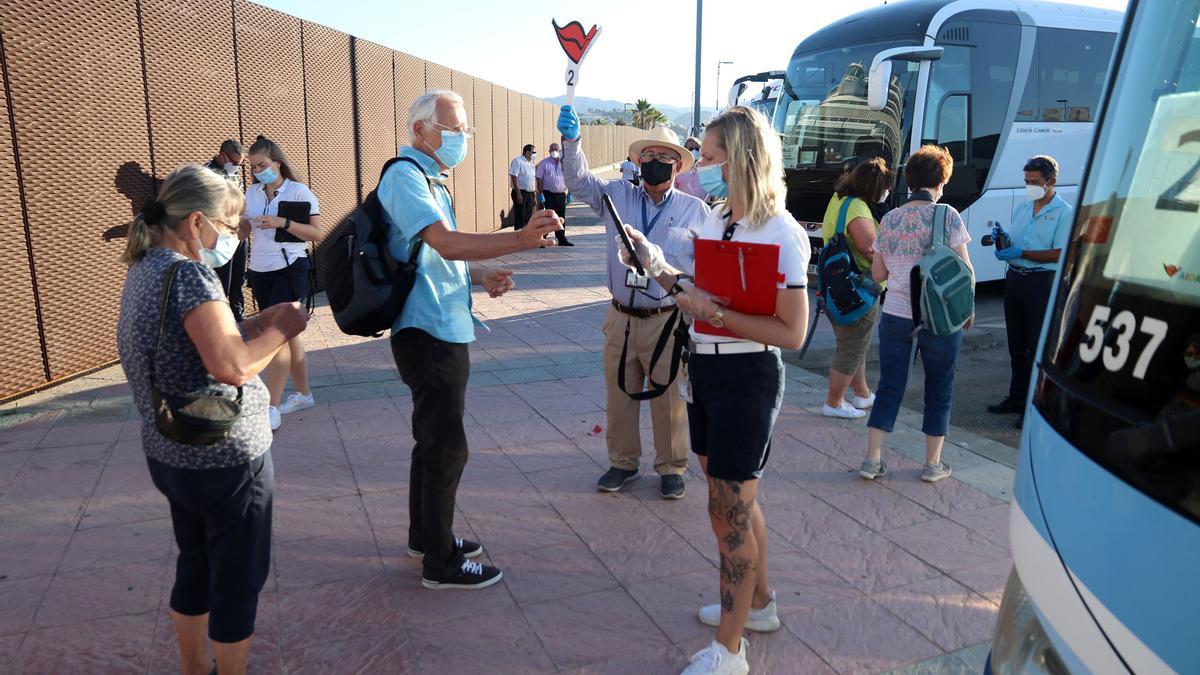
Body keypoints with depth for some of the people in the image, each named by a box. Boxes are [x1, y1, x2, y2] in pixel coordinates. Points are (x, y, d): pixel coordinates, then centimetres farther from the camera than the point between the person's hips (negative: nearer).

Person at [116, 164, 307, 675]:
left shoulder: (145, 270, 7)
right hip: (224, 459, -9)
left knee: (195, 569, 23)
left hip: (171, 454, 9)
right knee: (238, 581, 8)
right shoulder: (188, 273, -22)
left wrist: (261, 322, 4)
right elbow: (232, 366, -31)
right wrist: (280, 330, -15)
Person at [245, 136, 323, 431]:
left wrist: (284, 222, -23)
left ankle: (272, 410, -11)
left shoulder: (299, 191, -7)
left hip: (289, 270, -6)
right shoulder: (251, 193, 9)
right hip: (260, 272, 6)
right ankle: (303, 394, 26)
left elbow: (317, 234, -12)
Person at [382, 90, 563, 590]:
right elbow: (447, 244, -29)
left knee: (434, 440, 20)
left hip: (443, 331, 11)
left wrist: (482, 277, 6)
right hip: (430, 335, -11)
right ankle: (440, 563, 11)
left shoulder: (429, 179, 18)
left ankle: (426, 535, 35)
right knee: (446, 448, -3)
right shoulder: (405, 176, -14)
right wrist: (521, 239, -39)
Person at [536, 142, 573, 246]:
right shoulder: (544, 163, -2)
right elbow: (539, 179, -5)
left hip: (561, 194, 4)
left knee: (561, 218, 10)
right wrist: (540, 194, -12)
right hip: (548, 194, -4)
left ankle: (562, 239, 19)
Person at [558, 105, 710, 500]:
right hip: (621, 320, 3)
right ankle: (623, 462, 32)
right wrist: (571, 140, -25)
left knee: (669, 400, 7)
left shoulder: (695, 210, 0)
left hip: (669, 322, -2)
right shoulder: (618, 196, 4)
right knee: (619, 396, 14)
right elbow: (579, 181, -7)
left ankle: (671, 468, 26)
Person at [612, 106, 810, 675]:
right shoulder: (715, 220, 7)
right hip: (704, 368, 8)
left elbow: (792, 333, -20)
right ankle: (758, 603, 41)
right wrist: (657, 265, 0)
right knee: (737, 500, 21)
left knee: (728, 512, 0)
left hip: (747, 377, -8)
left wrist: (715, 313, -25)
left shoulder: (781, 233, -17)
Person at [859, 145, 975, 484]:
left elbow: (877, 273, 6)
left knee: (889, 388, 11)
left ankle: (873, 459, 11)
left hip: (895, 316, 3)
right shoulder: (947, 216, -8)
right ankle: (933, 464, 20)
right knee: (939, 391, 12)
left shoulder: (890, 219, 2)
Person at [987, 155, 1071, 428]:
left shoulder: (1064, 212, -7)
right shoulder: (1022, 208, 14)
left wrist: (1021, 253, -21)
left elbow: (1059, 254, -15)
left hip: (1042, 282, -7)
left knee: (1039, 346, -2)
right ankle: (1017, 398, 27)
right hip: (1015, 278, 7)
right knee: (1017, 343, 15)